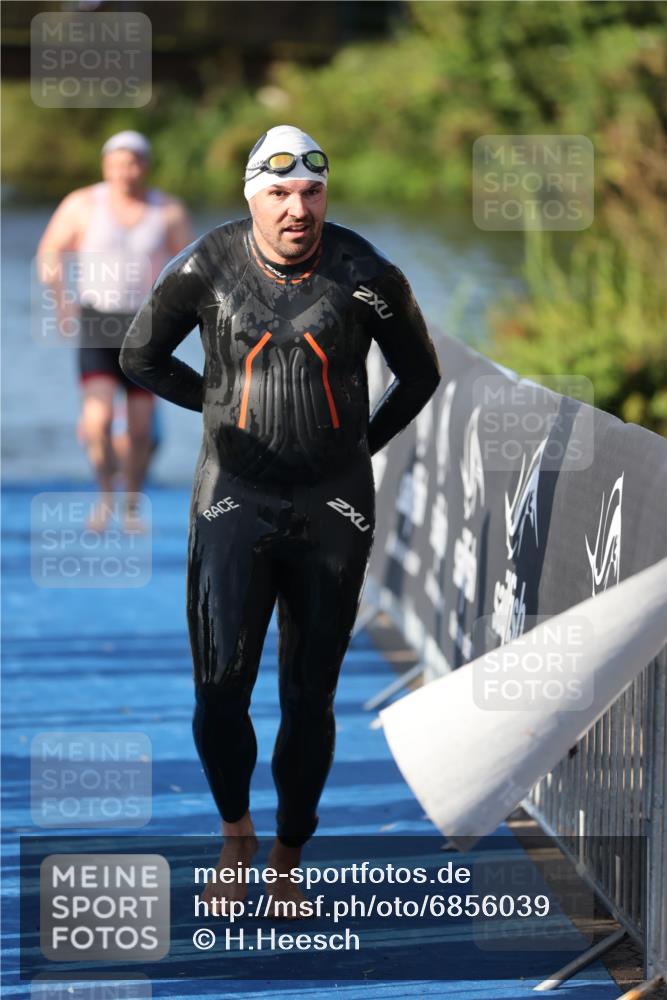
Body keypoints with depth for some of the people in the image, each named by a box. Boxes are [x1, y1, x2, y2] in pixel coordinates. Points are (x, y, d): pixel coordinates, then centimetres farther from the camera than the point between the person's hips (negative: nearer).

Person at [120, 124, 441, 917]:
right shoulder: (207, 268, -6)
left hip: (332, 509, 0)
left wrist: (360, 448, 11)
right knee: (221, 682, -11)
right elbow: (141, 357, 9)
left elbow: (419, 375, 9)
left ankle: (286, 867, 16)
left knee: (310, 697, 4)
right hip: (234, 496, 0)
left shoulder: (364, 275, -7)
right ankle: (236, 836, 13)